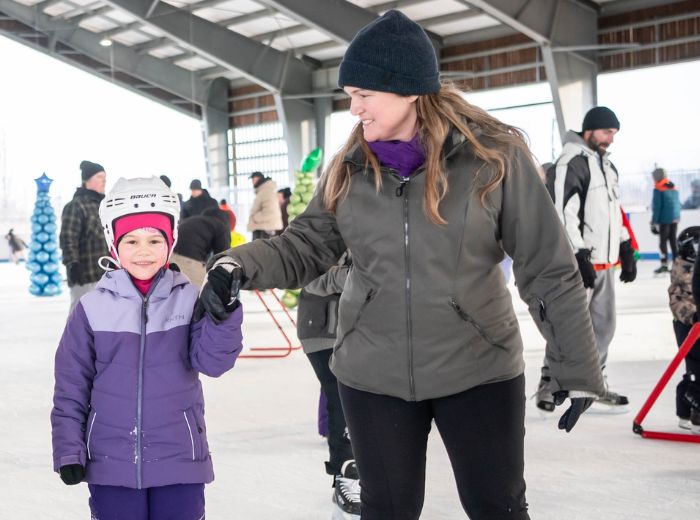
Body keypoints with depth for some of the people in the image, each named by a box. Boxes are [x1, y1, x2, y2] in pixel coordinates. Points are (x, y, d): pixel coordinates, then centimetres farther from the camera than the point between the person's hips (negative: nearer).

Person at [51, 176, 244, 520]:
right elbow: (71, 387, 2)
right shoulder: (92, 308, -3)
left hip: (179, 458, 0)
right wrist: (68, 451, 1)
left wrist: (223, 312, -25)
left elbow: (212, 361, -10)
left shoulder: (189, 300, -2)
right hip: (111, 463, 0)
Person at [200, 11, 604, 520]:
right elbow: (307, 246, 2)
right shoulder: (349, 168, -1)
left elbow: (548, 268, -9)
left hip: (479, 369, -3)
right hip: (374, 374, 3)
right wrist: (241, 264, -17)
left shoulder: (494, 154, -12)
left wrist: (577, 365, -7)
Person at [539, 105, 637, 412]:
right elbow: (562, 213, -20)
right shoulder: (569, 164, -14)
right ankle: (549, 385, 1)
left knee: (603, 326, 13)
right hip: (578, 263, -9)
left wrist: (626, 250, 19)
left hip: (604, 262, 9)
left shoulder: (607, 166, 17)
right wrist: (579, 255, -23)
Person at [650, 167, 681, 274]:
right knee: (673, 240, 11)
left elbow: (657, 207, -11)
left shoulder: (658, 189, -8)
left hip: (664, 219, -7)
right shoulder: (674, 187, 13)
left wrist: (654, 222, -8)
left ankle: (664, 265, -9)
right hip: (675, 218, 7)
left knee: (663, 241, -3)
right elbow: (678, 204, 16)